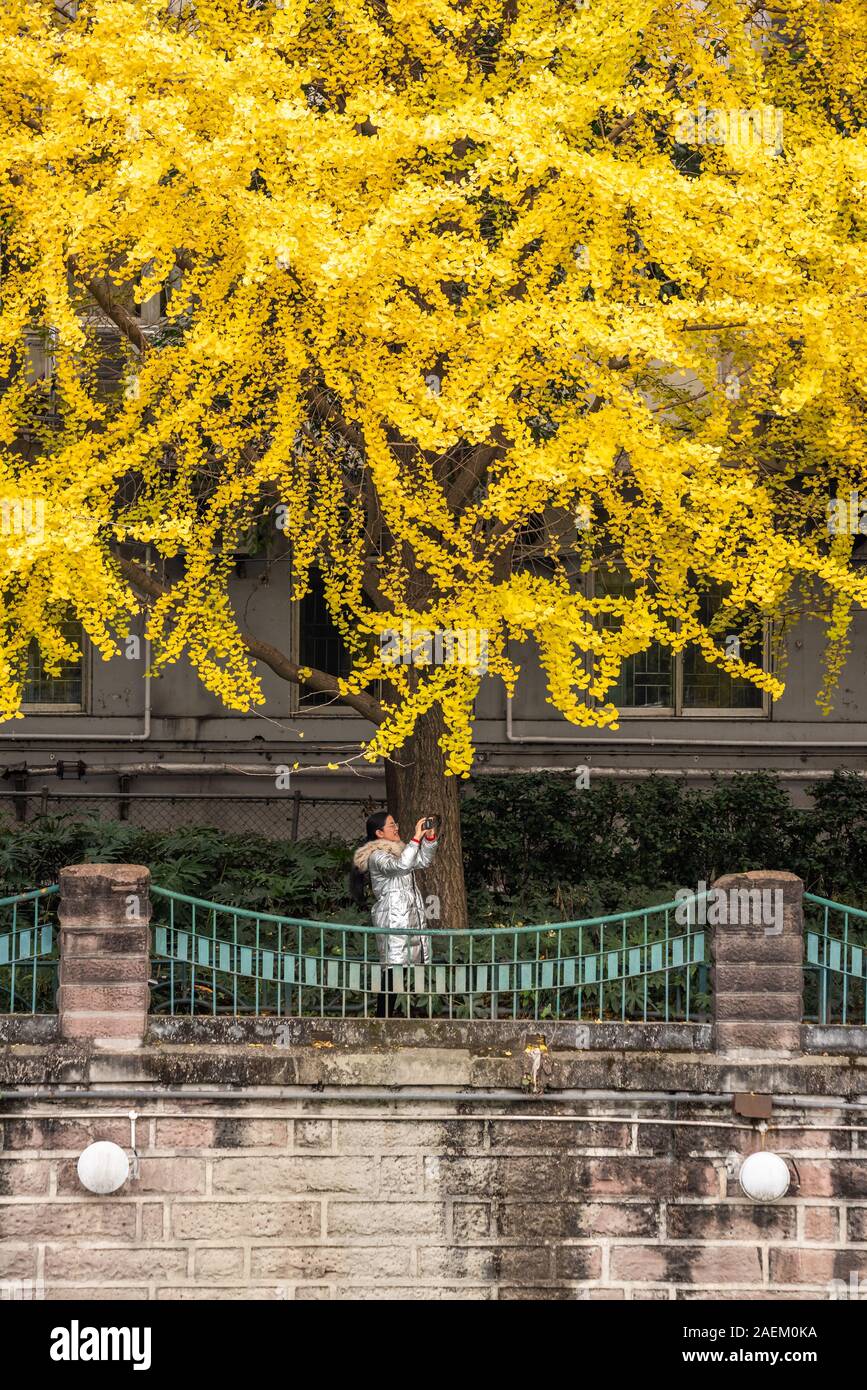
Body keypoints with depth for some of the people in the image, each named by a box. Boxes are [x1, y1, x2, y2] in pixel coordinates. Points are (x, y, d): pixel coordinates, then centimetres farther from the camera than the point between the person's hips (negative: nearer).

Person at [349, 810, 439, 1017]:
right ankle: (382, 1018, -12)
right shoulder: (376, 856, -10)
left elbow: (424, 861, 26)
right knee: (393, 971, -13)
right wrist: (417, 837, -23)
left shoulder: (396, 851, 19)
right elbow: (401, 865, -27)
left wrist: (430, 837, 12)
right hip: (393, 921, -9)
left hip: (412, 919, 9)